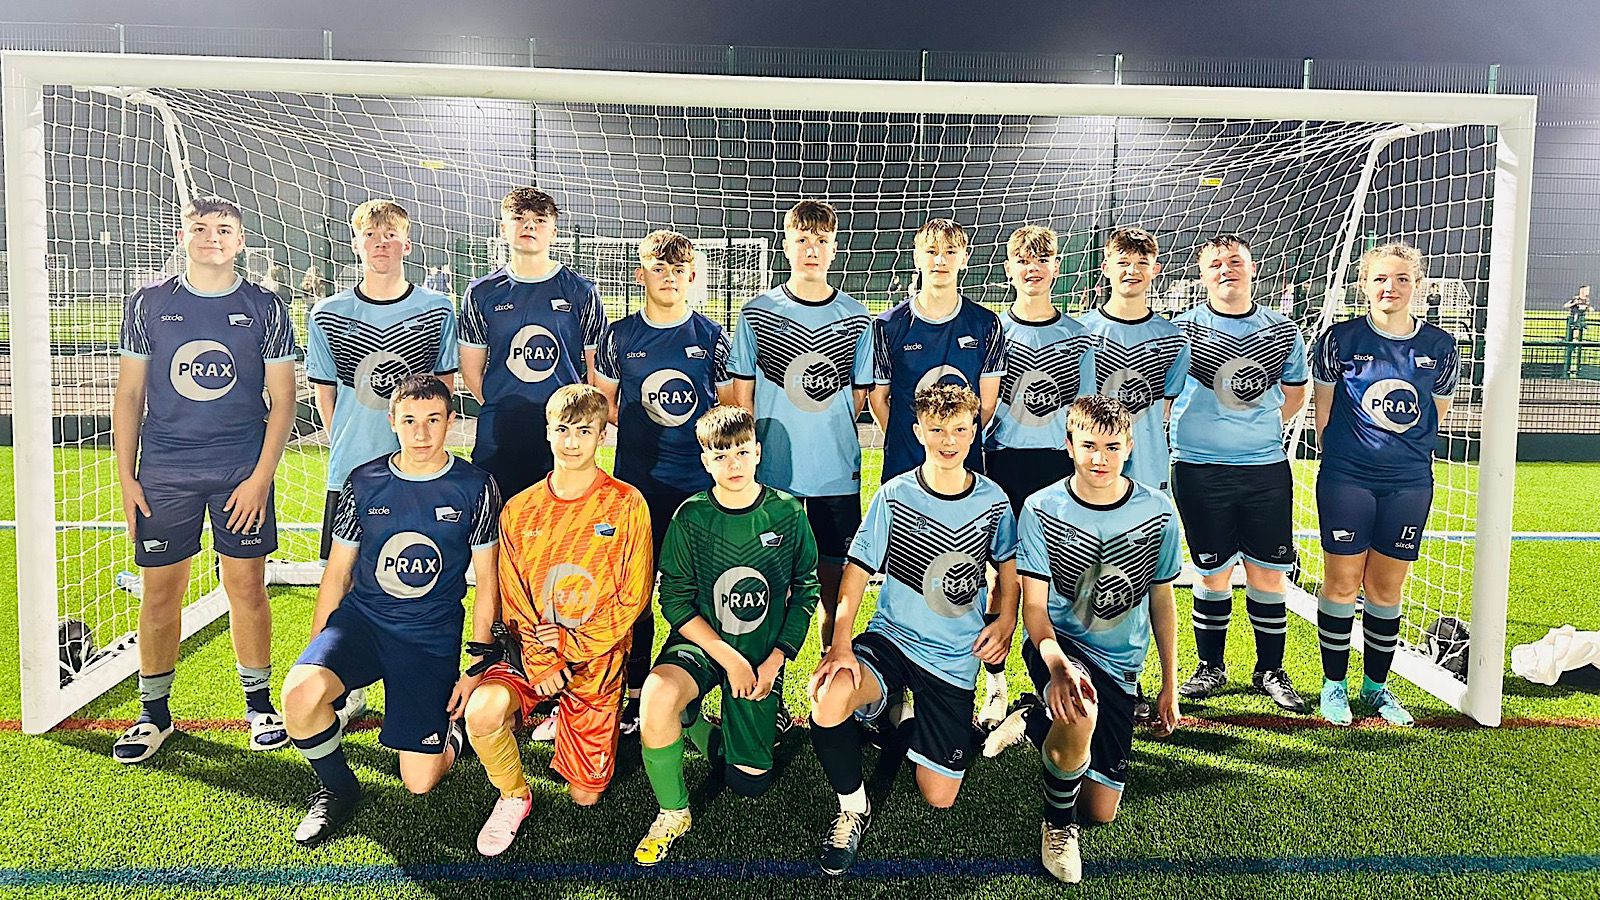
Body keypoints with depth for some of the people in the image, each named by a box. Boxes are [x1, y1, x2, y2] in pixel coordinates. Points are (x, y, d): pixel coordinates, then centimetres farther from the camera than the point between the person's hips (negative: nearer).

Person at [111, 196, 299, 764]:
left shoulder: (265, 309, 2)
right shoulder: (148, 304, 6)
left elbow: (282, 399, 2)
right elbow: (128, 394, 8)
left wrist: (260, 477, -6)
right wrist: (126, 477, 2)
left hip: (243, 471, -1)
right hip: (163, 471, 1)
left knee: (247, 588, 3)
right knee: (160, 591, 5)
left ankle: (259, 704, 18)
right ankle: (154, 713, 19)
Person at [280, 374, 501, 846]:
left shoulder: (475, 487, -5)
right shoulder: (364, 482, 0)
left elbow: (487, 585, -1)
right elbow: (338, 572, 9)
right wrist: (317, 649, 7)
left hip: (433, 635, -2)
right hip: (361, 618, 2)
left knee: (419, 781, -7)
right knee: (300, 694, -29)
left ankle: (452, 724, 29)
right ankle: (337, 789, 1)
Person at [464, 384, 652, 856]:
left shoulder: (626, 505, -6)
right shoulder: (519, 510, 2)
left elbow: (632, 600, -7)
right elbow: (513, 603, 0)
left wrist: (571, 646, -15)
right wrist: (541, 663, -15)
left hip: (596, 661, -1)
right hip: (530, 653, 2)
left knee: (585, 796, 2)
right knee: (482, 712, -30)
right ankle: (513, 796, 1)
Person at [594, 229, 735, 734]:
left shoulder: (710, 337, 5)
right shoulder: (620, 336, 6)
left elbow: (729, 408, 11)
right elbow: (603, 403, 13)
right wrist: (639, 433, 3)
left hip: (699, 483, 0)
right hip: (636, 482, 1)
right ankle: (634, 694, 15)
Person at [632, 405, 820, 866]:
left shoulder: (787, 512, -5)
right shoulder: (691, 516, -9)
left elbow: (805, 591, 2)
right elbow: (675, 600, -9)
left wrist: (775, 660, -7)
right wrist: (728, 658, -18)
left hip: (762, 653, 1)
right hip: (700, 642, -1)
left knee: (750, 784, 1)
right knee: (657, 699, -35)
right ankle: (673, 813, -9)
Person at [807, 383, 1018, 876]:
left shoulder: (993, 501, -2)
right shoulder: (895, 495, -8)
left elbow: (1008, 565, 15)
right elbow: (858, 569, -8)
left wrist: (1005, 622, -3)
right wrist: (840, 644, -21)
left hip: (955, 658, 2)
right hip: (890, 638, -2)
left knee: (939, 797, 1)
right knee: (828, 699, -35)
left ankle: (902, 715, 32)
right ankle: (853, 808, -7)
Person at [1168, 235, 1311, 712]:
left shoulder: (1283, 331, 7)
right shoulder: (1183, 329, -2)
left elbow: (1295, 393, 20)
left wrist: (1259, 428, 11)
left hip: (1267, 468, 2)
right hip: (1200, 469, -2)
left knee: (1268, 573, 6)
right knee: (1214, 573, 6)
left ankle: (1270, 671, 22)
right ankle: (1211, 666, 23)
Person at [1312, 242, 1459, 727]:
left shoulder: (1439, 346, 1)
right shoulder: (1341, 339, -5)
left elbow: (1437, 413, 13)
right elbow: (1323, 411, 4)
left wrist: (1400, 448, 12)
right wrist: (1342, 454, 7)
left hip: (1409, 483, 2)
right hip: (1346, 481, -2)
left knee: (1388, 586, 10)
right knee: (1342, 582, 2)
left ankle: (1376, 686, 25)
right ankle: (1334, 684, 17)